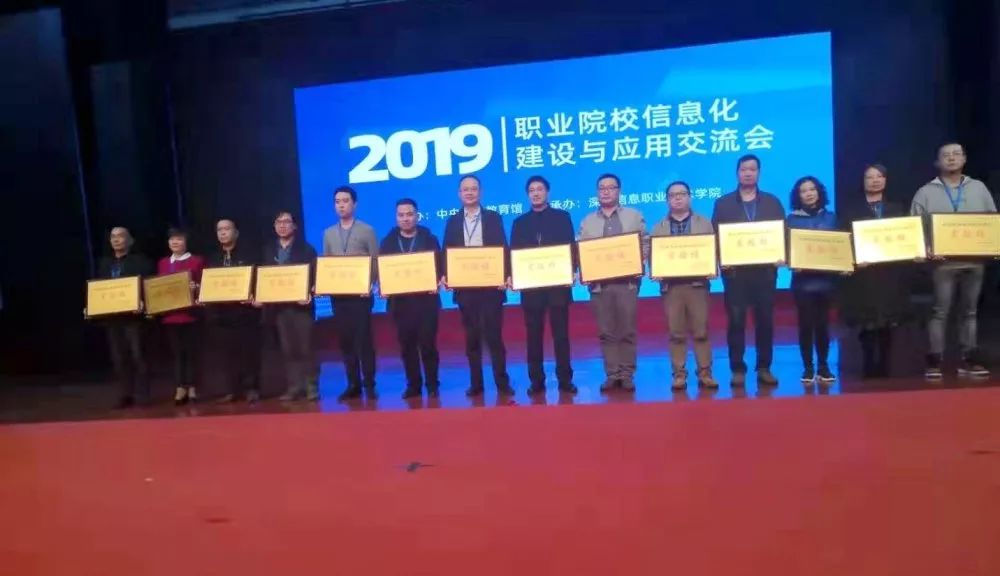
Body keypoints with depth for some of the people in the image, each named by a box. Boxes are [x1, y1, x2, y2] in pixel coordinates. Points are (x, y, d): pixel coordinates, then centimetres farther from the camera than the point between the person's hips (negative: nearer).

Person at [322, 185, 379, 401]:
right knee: (344, 339, 6)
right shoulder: (328, 233, 14)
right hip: (337, 294, 4)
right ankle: (353, 383, 14)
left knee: (363, 338, -4)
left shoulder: (367, 231, 2)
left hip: (360, 293, -4)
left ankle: (369, 384, 5)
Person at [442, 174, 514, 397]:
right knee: (471, 337, 7)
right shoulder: (452, 222, 10)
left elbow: (503, 249, 1)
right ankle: (476, 383, 15)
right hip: (464, 287, 2)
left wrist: (506, 275, -13)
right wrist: (445, 275, -9)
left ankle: (502, 382, 9)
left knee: (494, 335, -1)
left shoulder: (494, 218, 6)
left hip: (491, 286, -2)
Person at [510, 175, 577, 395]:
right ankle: (536, 381, 11)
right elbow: (514, 253, 8)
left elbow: (571, 246, 2)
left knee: (561, 333, 2)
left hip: (558, 283, -1)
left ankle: (565, 379, 8)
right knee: (533, 335, 3)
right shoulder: (520, 222, 13)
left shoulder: (562, 217, 9)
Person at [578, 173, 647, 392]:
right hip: (599, 282, 1)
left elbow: (645, 245, 6)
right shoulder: (587, 222, 14)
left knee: (627, 330, 0)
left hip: (627, 281, -1)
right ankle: (612, 374, 10)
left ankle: (627, 374, 8)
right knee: (606, 332, 3)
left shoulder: (634, 216, 12)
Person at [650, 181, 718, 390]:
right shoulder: (659, 227, 14)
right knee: (676, 333, 2)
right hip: (671, 284, 1)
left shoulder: (704, 223, 12)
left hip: (697, 282, 0)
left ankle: (705, 373, 7)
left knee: (701, 331, 0)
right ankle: (679, 374, 7)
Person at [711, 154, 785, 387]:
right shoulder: (723, 203, 7)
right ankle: (738, 369, 7)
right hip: (735, 270, -1)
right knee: (736, 321, 0)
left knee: (765, 320, 5)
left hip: (764, 269, 1)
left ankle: (764, 368, 14)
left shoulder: (772, 202, 11)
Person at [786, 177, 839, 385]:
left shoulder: (830, 217, 11)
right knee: (805, 323, -2)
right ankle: (808, 368, 6)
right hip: (802, 278, -1)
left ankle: (823, 367, 13)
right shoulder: (793, 219, 5)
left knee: (822, 322, 3)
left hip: (825, 277, 2)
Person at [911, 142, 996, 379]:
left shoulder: (979, 188, 13)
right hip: (943, 261, -3)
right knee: (940, 312, -3)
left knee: (970, 311, 10)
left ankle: (969, 360, 17)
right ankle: (934, 361, -1)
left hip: (974, 261, 4)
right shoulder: (926, 192, 3)